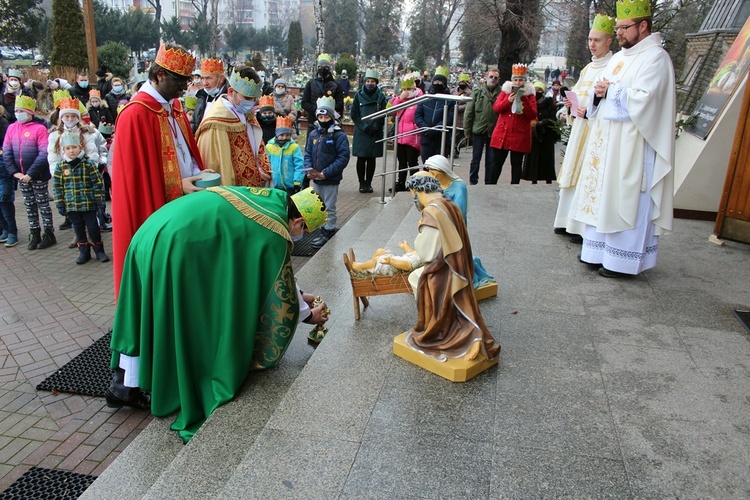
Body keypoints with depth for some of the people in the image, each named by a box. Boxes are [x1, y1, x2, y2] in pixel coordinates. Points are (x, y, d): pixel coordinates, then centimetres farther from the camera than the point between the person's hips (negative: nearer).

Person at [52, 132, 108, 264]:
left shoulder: (88, 164, -7)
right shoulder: (61, 166, 1)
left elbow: (98, 183, -5)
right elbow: (57, 186, 6)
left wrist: (100, 200, -6)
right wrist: (60, 203, 3)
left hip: (89, 204, -3)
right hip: (71, 205, 3)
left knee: (93, 227, 4)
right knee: (78, 229, 12)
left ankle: (99, 250, 18)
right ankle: (84, 252, 24)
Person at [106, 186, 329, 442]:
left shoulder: (267, 199, 17)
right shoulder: (275, 232, -8)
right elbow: (279, 283, 5)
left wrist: (297, 294, 36)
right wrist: (306, 314, 22)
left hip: (151, 238, 9)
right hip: (175, 251, -9)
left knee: (148, 317, 21)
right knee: (186, 323, 9)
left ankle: (125, 386, 33)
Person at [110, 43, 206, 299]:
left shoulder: (174, 106, 10)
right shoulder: (136, 114, -17)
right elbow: (139, 173, -18)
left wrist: (199, 175, -1)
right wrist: (179, 185, -20)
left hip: (183, 202, 8)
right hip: (155, 209, -8)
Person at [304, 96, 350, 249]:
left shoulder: (339, 135, -12)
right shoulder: (313, 134, 5)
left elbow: (343, 158, -16)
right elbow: (308, 153, 9)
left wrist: (325, 173, -20)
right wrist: (309, 170, -10)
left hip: (331, 179, -6)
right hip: (316, 178, 6)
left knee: (329, 207, 4)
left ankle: (328, 232, 17)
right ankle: (327, 229, 32)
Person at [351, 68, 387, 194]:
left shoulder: (381, 96, 3)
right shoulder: (359, 95, 3)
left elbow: (383, 115, 0)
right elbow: (354, 114, 0)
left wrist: (375, 127, -13)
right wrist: (364, 126, -10)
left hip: (375, 134, 0)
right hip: (361, 132, 0)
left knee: (371, 159, 6)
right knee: (361, 159, 2)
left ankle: (368, 183, 15)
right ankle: (362, 183, 12)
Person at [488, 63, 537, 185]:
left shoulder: (530, 95, 3)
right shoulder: (505, 92, 9)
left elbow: (532, 115, -7)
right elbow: (496, 108, -2)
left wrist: (524, 100, -16)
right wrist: (508, 100, -16)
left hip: (519, 136, -1)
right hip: (502, 134, 1)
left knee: (516, 164, 4)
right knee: (497, 162, 6)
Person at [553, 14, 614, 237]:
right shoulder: (588, 68, 17)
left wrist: (589, 111, -23)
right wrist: (572, 105, 2)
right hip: (579, 127, 8)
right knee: (573, 174, 10)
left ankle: (584, 227, -2)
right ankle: (568, 221, 18)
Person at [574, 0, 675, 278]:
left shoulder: (656, 57, -9)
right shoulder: (619, 57, 17)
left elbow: (643, 99, -20)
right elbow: (601, 88, 19)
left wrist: (611, 91, -9)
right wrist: (599, 92, -4)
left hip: (634, 144, -8)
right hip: (609, 140, 8)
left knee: (627, 198, -5)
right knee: (606, 194, 10)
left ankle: (623, 260, 2)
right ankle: (601, 248, 17)